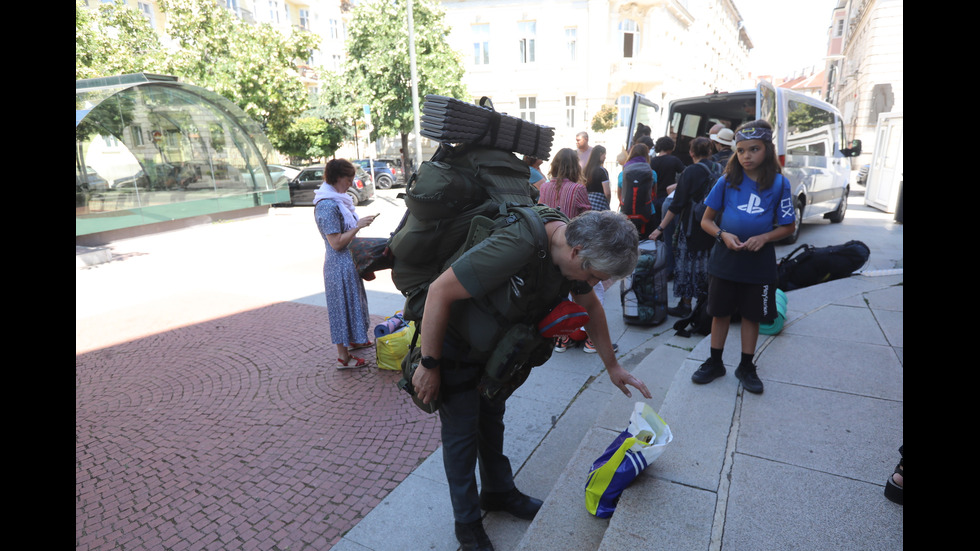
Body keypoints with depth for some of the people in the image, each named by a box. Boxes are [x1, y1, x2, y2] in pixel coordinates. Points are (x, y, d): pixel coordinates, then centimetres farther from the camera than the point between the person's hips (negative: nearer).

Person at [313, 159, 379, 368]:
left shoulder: (338, 200, 9)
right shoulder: (327, 205, -23)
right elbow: (336, 243, -25)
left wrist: (359, 223, 10)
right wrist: (358, 226, -22)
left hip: (349, 261, 10)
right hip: (340, 264, -10)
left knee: (352, 300, 22)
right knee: (343, 302, -1)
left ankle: (353, 340, 41)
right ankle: (343, 357, 11)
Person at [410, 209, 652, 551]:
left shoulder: (574, 252, -14)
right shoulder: (516, 247, -41)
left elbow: (590, 307, 5)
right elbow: (439, 292, -36)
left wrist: (612, 366, 10)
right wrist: (429, 366, -27)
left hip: (493, 349, 7)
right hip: (454, 346, -7)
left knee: (492, 420, 22)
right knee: (462, 433, 5)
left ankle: (498, 492, 44)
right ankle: (467, 523, 26)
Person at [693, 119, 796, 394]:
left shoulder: (779, 183, -4)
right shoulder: (727, 181, -4)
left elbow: (788, 226, 3)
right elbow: (706, 220, 1)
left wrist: (764, 237, -15)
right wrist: (723, 235, -17)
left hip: (759, 261, 0)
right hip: (725, 258, 0)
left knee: (752, 315, 11)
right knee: (720, 312, 9)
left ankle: (746, 367, 27)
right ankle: (715, 363, 25)